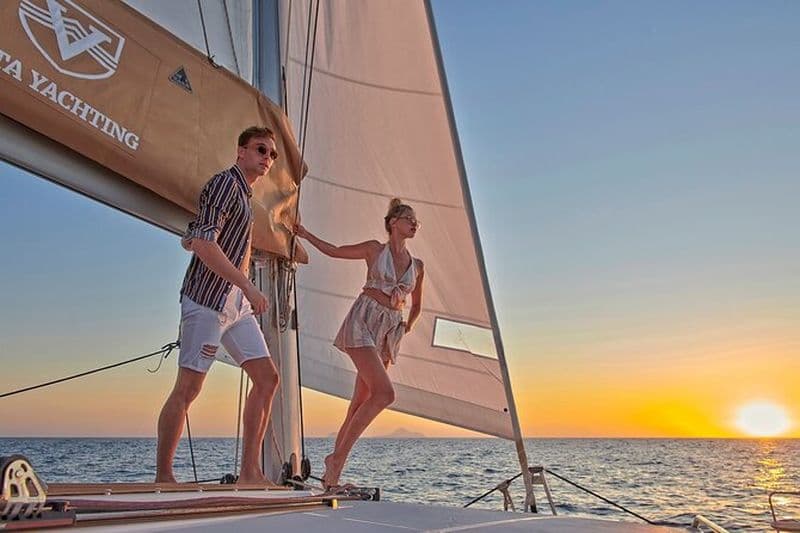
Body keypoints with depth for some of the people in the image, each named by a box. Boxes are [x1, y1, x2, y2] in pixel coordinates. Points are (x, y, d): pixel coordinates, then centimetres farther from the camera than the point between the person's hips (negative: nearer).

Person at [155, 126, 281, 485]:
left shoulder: (243, 193, 23)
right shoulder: (226, 183, -7)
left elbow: (188, 240, 26)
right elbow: (202, 243, -20)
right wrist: (248, 286, -21)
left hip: (236, 304, 10)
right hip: (208, 299, -10)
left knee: (267, 378, 4)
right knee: (188, 387, -6)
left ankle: (250, 472, 7)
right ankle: (163, 476, 4)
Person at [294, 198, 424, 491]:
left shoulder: (417, 266, 16)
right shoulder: (375, 249, 5)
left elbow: (416, 306, 29)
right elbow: (334, 250, 17)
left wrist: (407, 327, 16)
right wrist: (305, 234, 12)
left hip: (389, 333, 5)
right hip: (363, 323, -5)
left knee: (360, 402, 3)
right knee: (384, 393, -21)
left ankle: (333, 468, 12)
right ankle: (338, 458, -12)